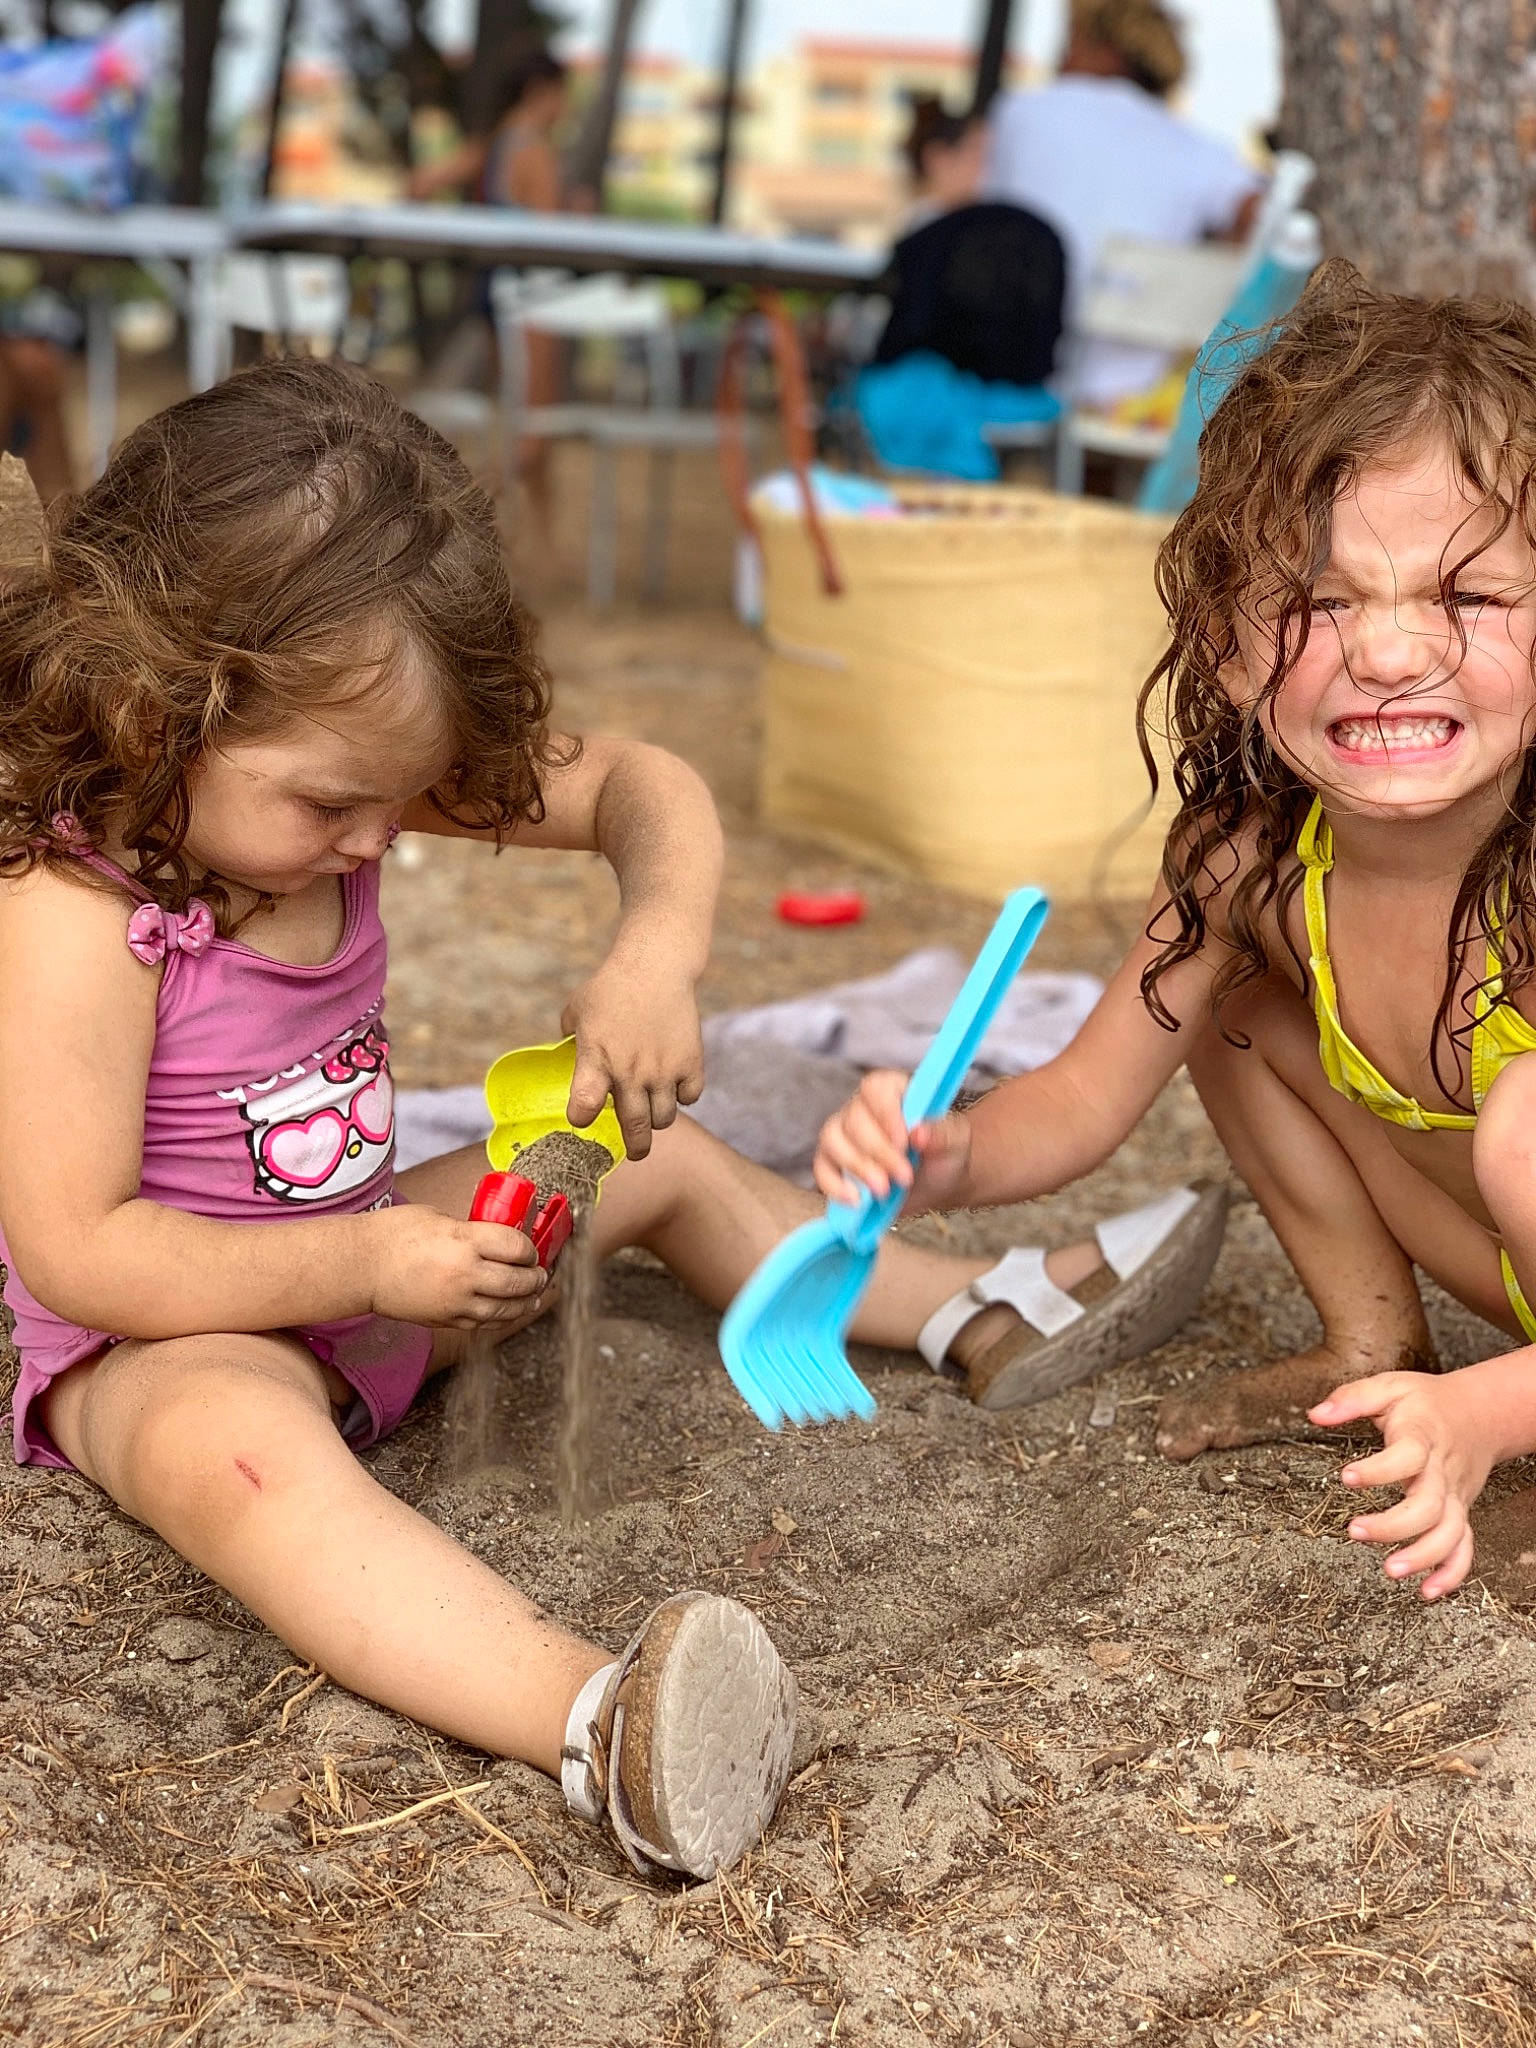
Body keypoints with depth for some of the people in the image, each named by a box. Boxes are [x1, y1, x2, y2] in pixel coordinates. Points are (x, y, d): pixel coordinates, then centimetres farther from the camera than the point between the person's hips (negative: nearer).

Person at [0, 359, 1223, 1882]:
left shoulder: (333, 769, -8)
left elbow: (645, 791, -6)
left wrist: (655, 957, -27)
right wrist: (366, 1265, -30)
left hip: (363, 1262, 8)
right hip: (178, 1336, -8)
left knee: (662, 1163, 14)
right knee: (234, 1453, -43)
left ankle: (991, 1320, 28)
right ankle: (597, 1731, -65)